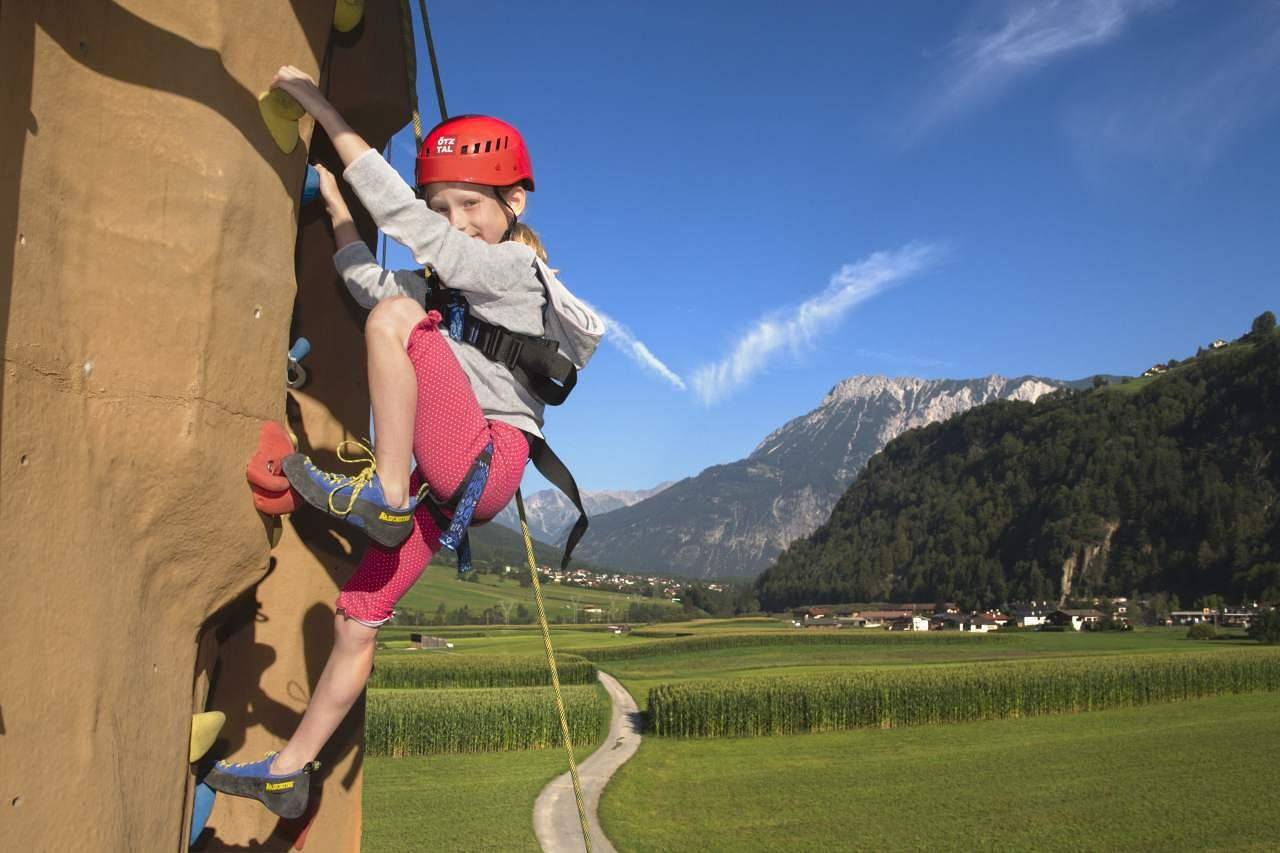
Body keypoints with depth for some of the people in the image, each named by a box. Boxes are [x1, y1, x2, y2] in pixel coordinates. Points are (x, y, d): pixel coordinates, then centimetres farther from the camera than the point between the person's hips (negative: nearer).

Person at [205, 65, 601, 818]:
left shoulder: (515, 268, -4)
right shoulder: (448, 284, 22)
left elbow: (405, 219, -12)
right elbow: (371, 280, 26)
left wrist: (325, 111, -9)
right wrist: (331, 198, 21)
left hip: (485, 464, -8)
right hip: (444, 481, 8)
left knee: (399, 318, -23)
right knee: (356, 620, 8)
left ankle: (383, 494, -22)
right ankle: (291, 771, 21)